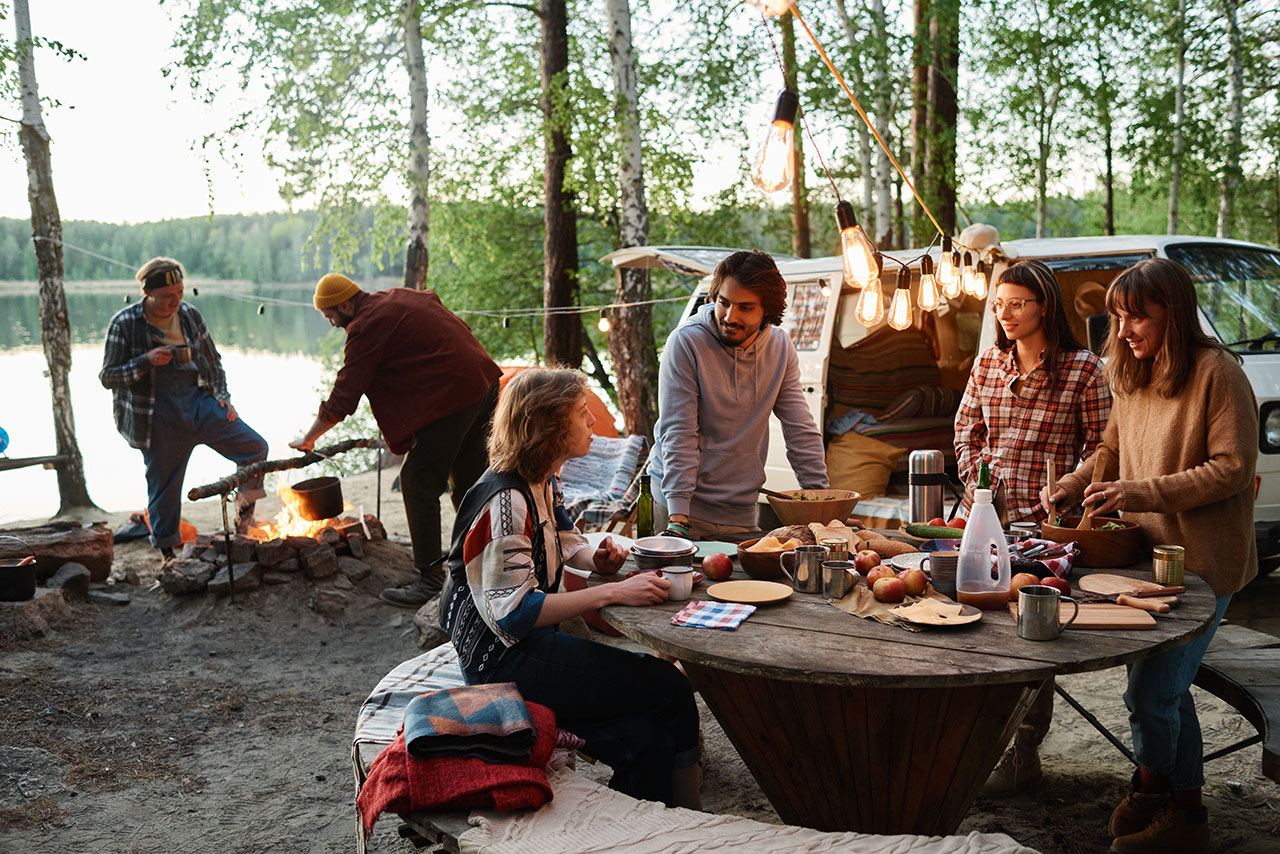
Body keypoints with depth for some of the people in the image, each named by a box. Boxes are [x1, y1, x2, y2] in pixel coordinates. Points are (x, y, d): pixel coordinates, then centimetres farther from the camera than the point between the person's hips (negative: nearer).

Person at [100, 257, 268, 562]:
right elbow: (107, 376, -4)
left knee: (255, 446, -11)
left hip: (198, 403, 3)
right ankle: (168, 555, 20)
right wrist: (146, 362, -19)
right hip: (159, 419, -3)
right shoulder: (125, 324, -5)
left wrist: (222, 395, 4)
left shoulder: (190, 315, 6)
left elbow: (212, 360, 18)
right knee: (163, 488, 3)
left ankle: (244, 519, 6)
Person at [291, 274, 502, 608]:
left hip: (450, 397, -9)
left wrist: (307, 438, 5)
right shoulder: (401, 297, 17)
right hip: (486, 382, 10)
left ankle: (430, 578, -1)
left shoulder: (366, 327, -9)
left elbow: (343, 396, -7)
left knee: (418, 483, -3)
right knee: (467, 474, 22)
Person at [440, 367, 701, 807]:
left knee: (648, 742, -6)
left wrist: (595, 557, 1)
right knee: (670, 689, -11)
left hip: (534, 645, 9)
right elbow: (514, 612, -25)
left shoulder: (543, 482, 6)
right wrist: (613, 592, -27)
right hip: (502, 661, -9)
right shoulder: (505, 501, -21)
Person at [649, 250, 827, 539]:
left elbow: (801, 430, 5)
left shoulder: (780, 347, 0)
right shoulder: (686, 342, -15)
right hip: (684, 504, -4)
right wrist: (678, 518, -23)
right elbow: (678, 434, -17)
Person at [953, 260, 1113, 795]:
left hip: (1043, 523, -4)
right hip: (985, 516, 5)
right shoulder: (987, 365, 11)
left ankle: (1023, 755, 13)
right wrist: (977, 484, 4)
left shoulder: (1083, 369, -4)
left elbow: (1100, 450, -3)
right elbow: (966, 432, 18)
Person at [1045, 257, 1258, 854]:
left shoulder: (1216, 372, -14)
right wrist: (1071, 487, 6)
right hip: (1150, 554, 7)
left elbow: (1233, 467, -17)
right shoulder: (1133, 376, 11)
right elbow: (1114, 450, 23)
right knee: (1167, 689, 15)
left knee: (1148, 693, -4)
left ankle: (1151, 782, 23)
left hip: (1202, 563, -7)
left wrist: (1140, 493, -22)